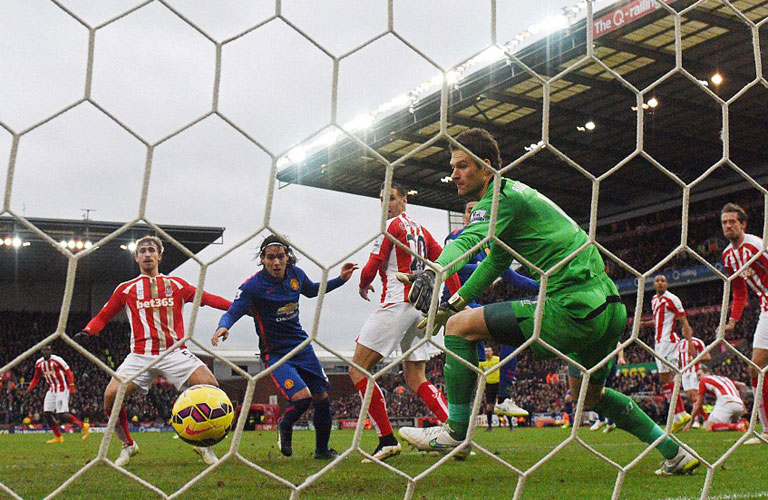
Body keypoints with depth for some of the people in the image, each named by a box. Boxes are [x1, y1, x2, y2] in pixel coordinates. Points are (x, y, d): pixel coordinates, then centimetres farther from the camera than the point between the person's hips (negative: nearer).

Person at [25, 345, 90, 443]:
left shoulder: (57, 360, -14)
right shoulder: (39, 363, 7)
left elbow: (68, 372, -13)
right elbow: (36, 378, 20)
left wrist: (71, 386, -22)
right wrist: (29, 389, 9)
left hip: (62, 389, -8)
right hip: (52, 390, 8)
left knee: (62, 414, -16)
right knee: (46, 414, 3)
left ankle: (83, 425, -3)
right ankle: (58, 437, 13)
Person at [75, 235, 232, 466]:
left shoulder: (176, 284, 16)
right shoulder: (126, 289, 15)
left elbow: (206, 298, 16)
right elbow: (103, 316, 20)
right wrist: (87, 332, 0)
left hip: (175, 351, 0)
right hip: (141, 355, 0)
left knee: (210, 387, -22)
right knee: (111, 395, -21)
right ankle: (128, 445, 6)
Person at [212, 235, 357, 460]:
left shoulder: (296, 274, 0)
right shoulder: (253, 286, -17)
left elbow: (312, 290, 21)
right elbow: (231, 313, -18)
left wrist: (341, 279, 12)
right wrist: (223, 327, -41)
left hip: (301, 346, 6)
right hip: (275, 353, -6)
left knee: (322, 398, 7)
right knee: (301, 396, -24)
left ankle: (322, 450, 30)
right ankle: (284, 426, 12)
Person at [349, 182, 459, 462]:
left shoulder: (391, 226, -3)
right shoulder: (421, 230, 21)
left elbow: (371, 268, -6)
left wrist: (363, 286, 16)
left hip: (397, 303, -9)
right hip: (421, 306, 9)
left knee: (358, 369, -7)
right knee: (416, 379, 10)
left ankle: (387, 440, -12)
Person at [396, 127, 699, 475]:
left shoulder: (499, 198, -8)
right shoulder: (514, 192, 22)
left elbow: (467, 242, -29)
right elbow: (496, 260, 32)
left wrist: (432, 272, -45)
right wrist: (457, 300, 26)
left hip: (573, 308, -10)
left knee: (460, 325, -7)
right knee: (588, 393, 31)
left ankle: (456, 433, -3)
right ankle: (675, 454, 32)